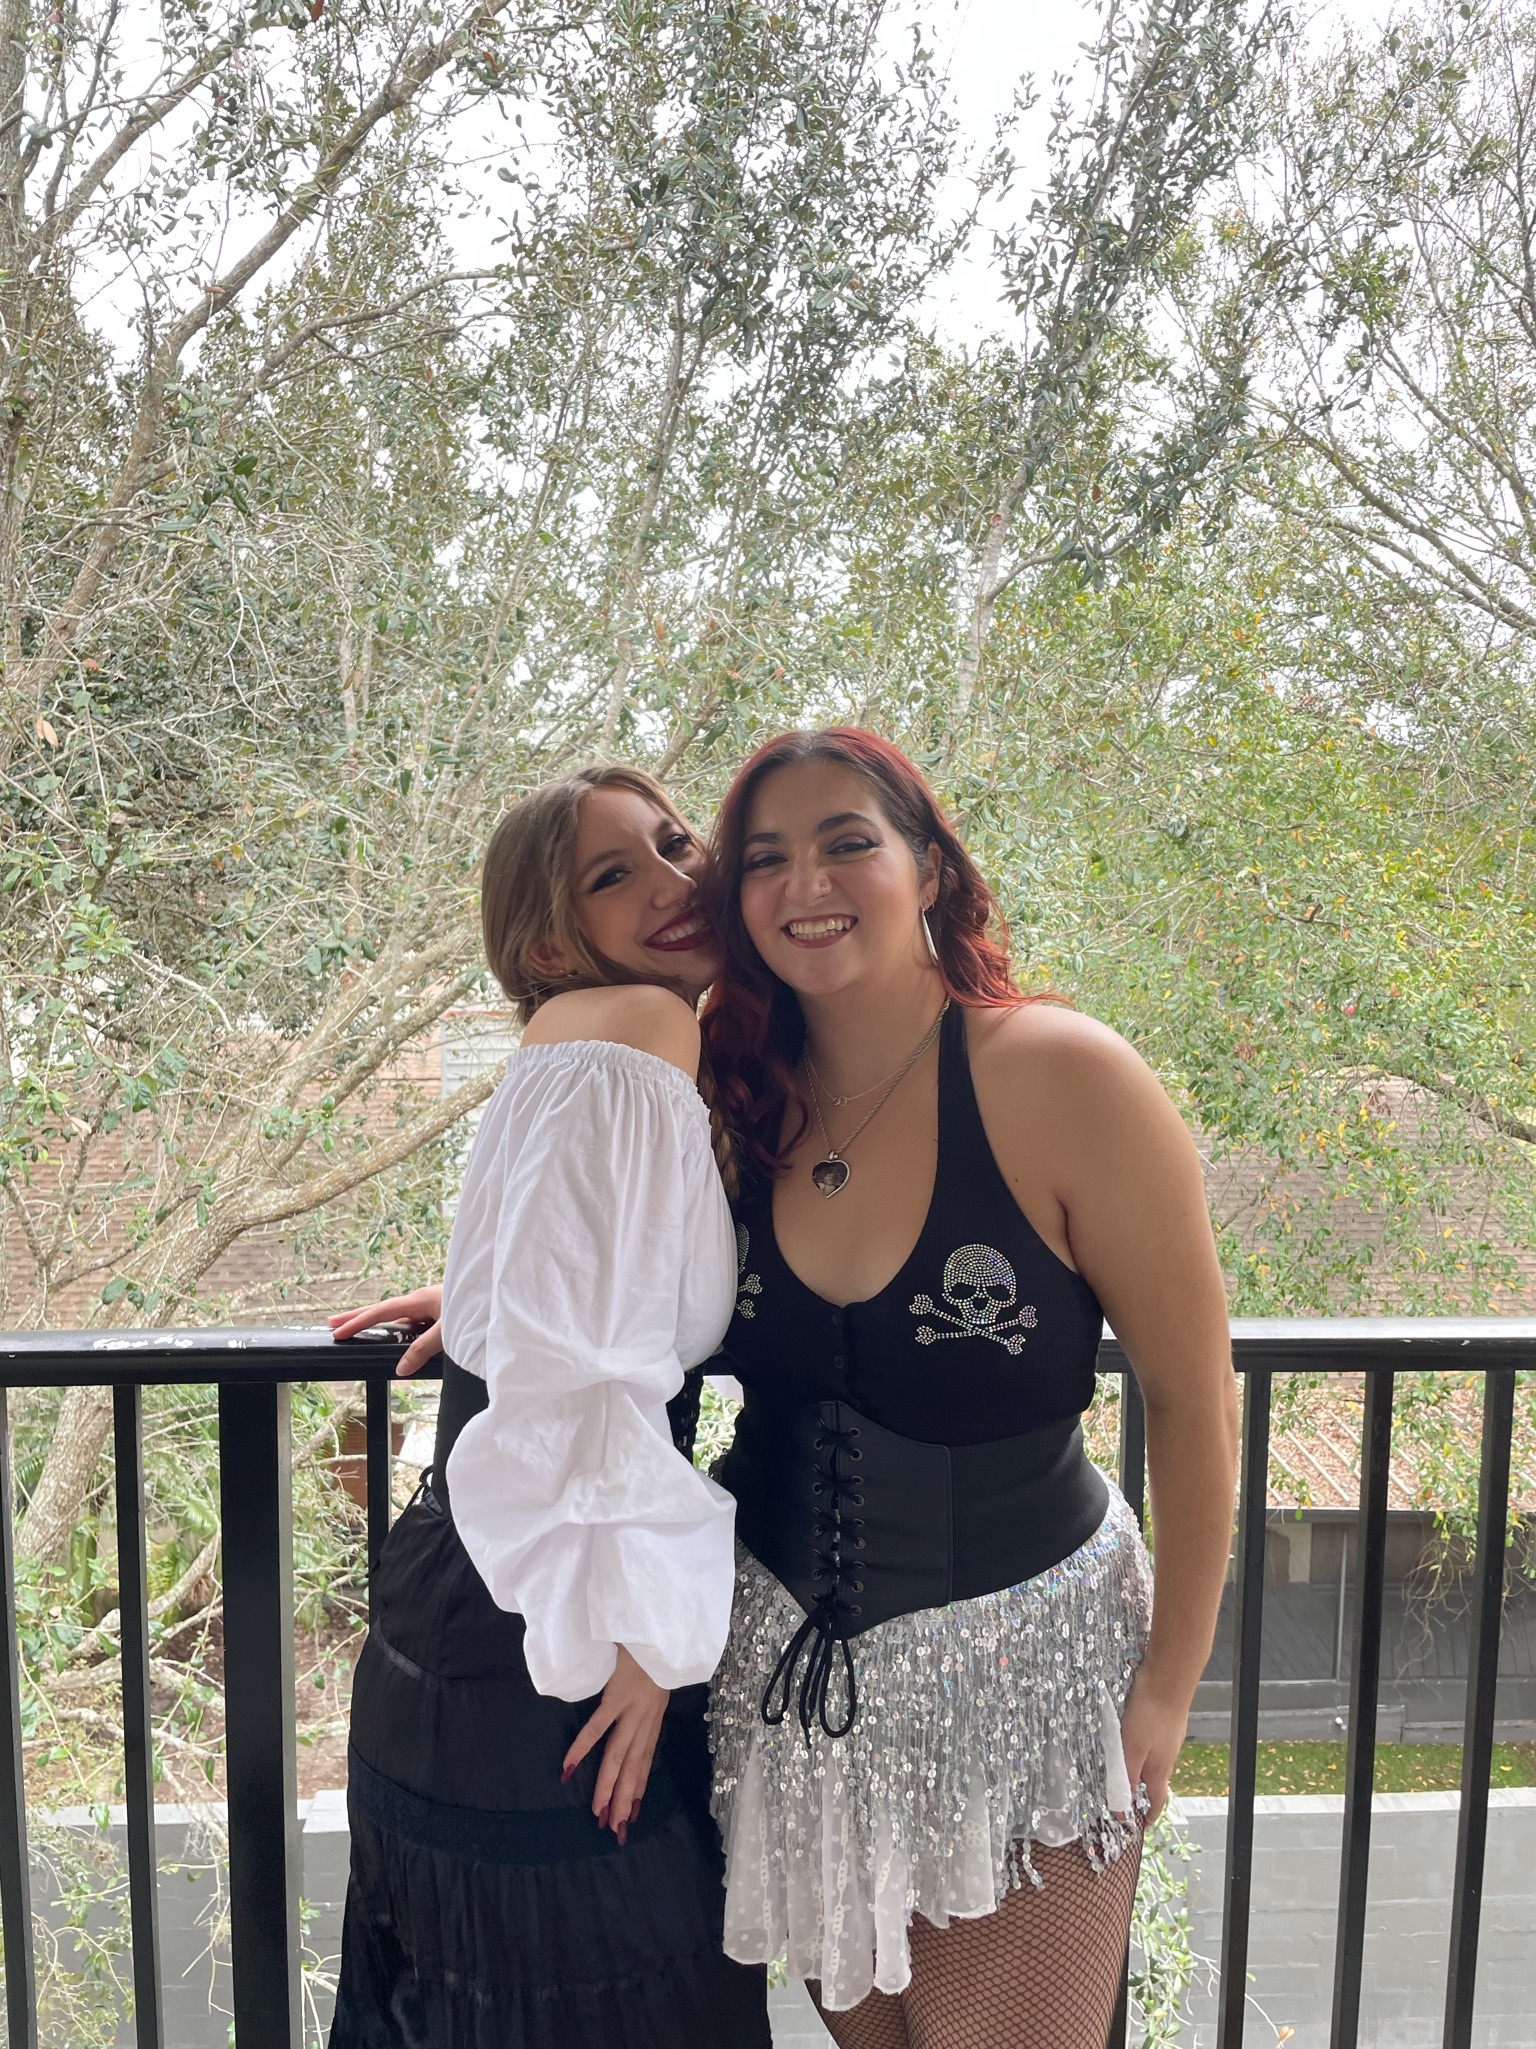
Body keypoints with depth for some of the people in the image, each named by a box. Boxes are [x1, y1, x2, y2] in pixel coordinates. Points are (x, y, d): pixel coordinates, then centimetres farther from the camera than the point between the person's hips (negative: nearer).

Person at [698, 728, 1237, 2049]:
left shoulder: (1059, 1077, -20)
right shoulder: (748, 1103, -4)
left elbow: (1193, 1397, -12)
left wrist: (1169, 1683, -7)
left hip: (1018, 1660, -4)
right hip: (790, 1660, 4)